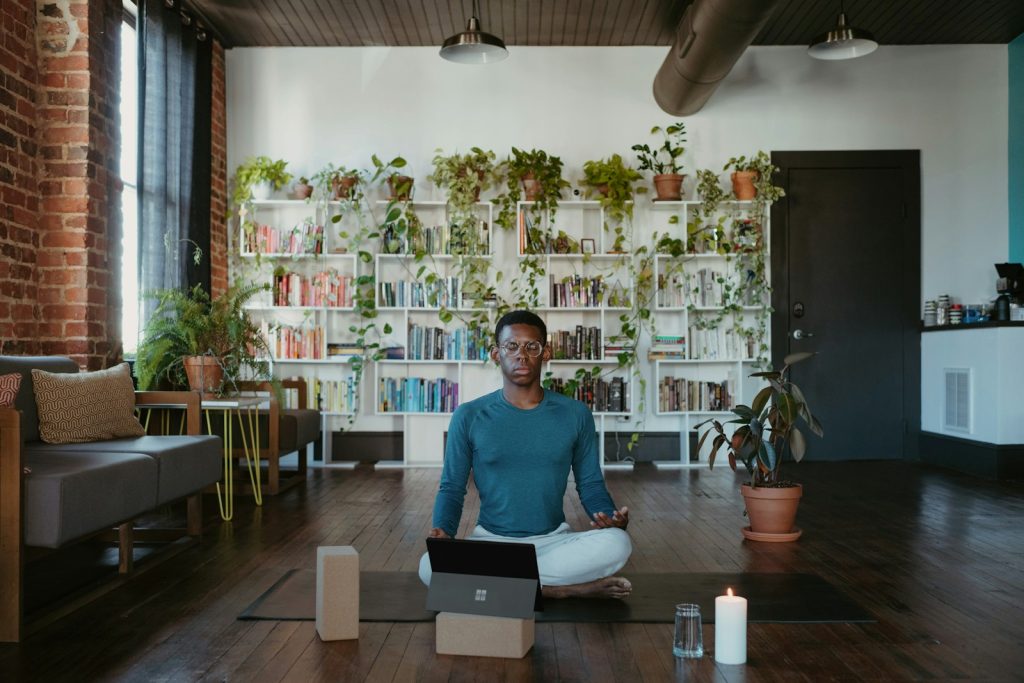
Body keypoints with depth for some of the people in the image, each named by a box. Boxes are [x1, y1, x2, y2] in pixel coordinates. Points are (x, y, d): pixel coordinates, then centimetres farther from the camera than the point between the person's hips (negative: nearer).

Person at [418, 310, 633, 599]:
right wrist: (442, 531, -17)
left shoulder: (575, 414, 3)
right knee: (430, 566, -31)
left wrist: (611, 518, -14)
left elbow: (590, 484, 8)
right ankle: (567, 589, -22)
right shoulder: (469, 417, 1)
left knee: (617, 543, -29)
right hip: (490, 539, 0)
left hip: (553, 541, 0)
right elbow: (452, 488, 4)